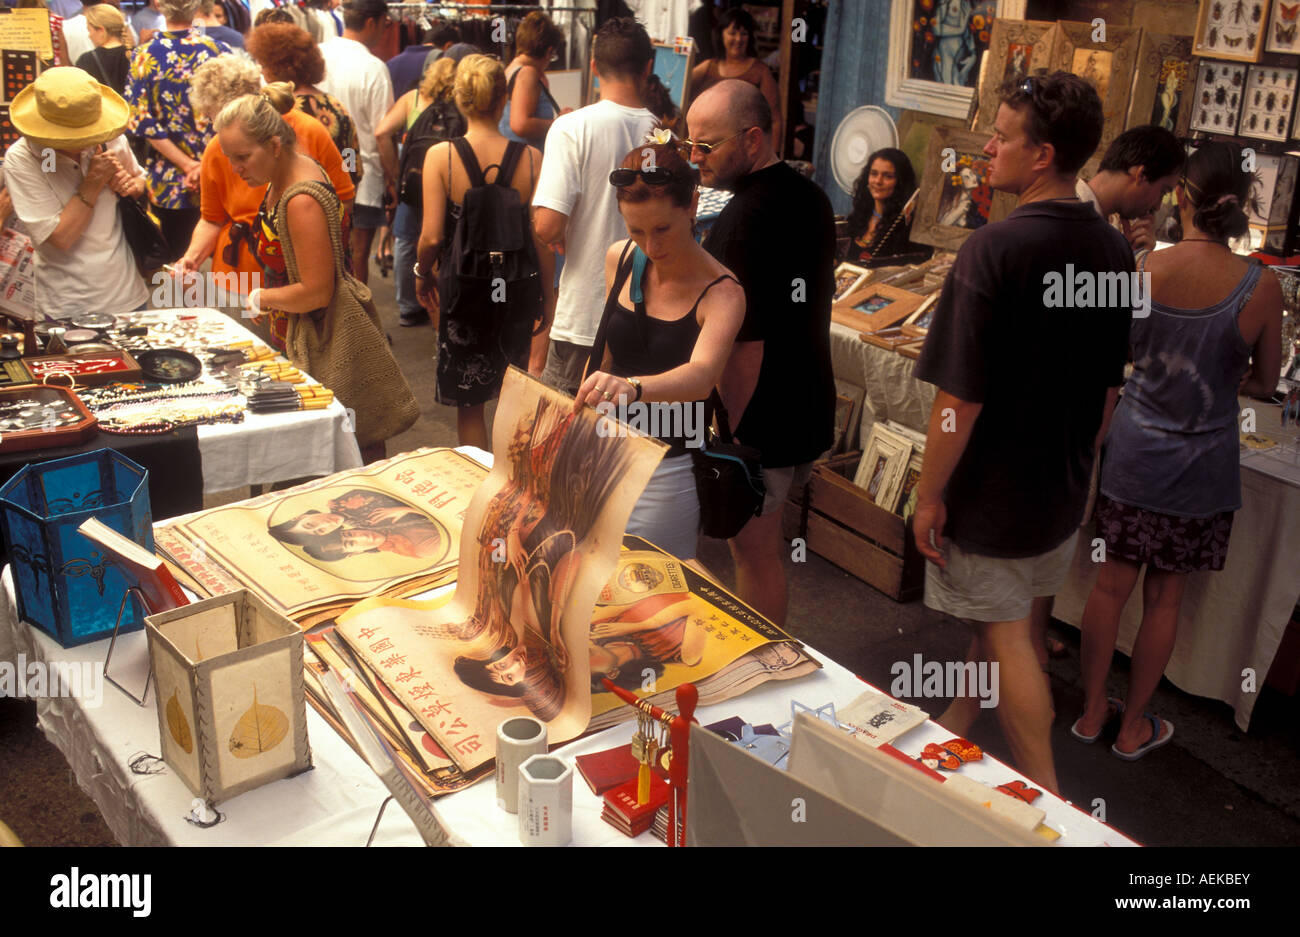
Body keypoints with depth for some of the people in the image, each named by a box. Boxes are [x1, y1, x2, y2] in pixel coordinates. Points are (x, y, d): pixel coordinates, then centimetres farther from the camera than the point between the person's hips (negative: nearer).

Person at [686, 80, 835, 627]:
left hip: (759, 427, -10)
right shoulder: (812, 198, 6)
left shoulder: (742, 222, -24)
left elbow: (745, 345, -26)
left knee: (754, 551, 6)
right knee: (766, 540, 22)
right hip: (810, 412, 10)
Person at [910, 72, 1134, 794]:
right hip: (1065, 487, 7)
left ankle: (1046, 801, 15)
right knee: (1022, 619, 22)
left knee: (1008, 638, 6)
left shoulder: (993, 250, -23)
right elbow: (1111, 385, 8)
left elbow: (961, 398, -23)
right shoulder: (1114, 251, -1)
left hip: (992, 488, -7)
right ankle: (956, 728, 43)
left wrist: (929, 493, -13)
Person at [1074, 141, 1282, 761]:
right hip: (1201, 461, -1)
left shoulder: (1140, 270, -13)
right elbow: (1264, 383, -1)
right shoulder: (1260, 287, -14)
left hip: (1134, 447, 1)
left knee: (1111, 583, 14)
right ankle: (1133, 727, 28)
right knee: (1164, 597, 13)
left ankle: (1092, 711, 28)